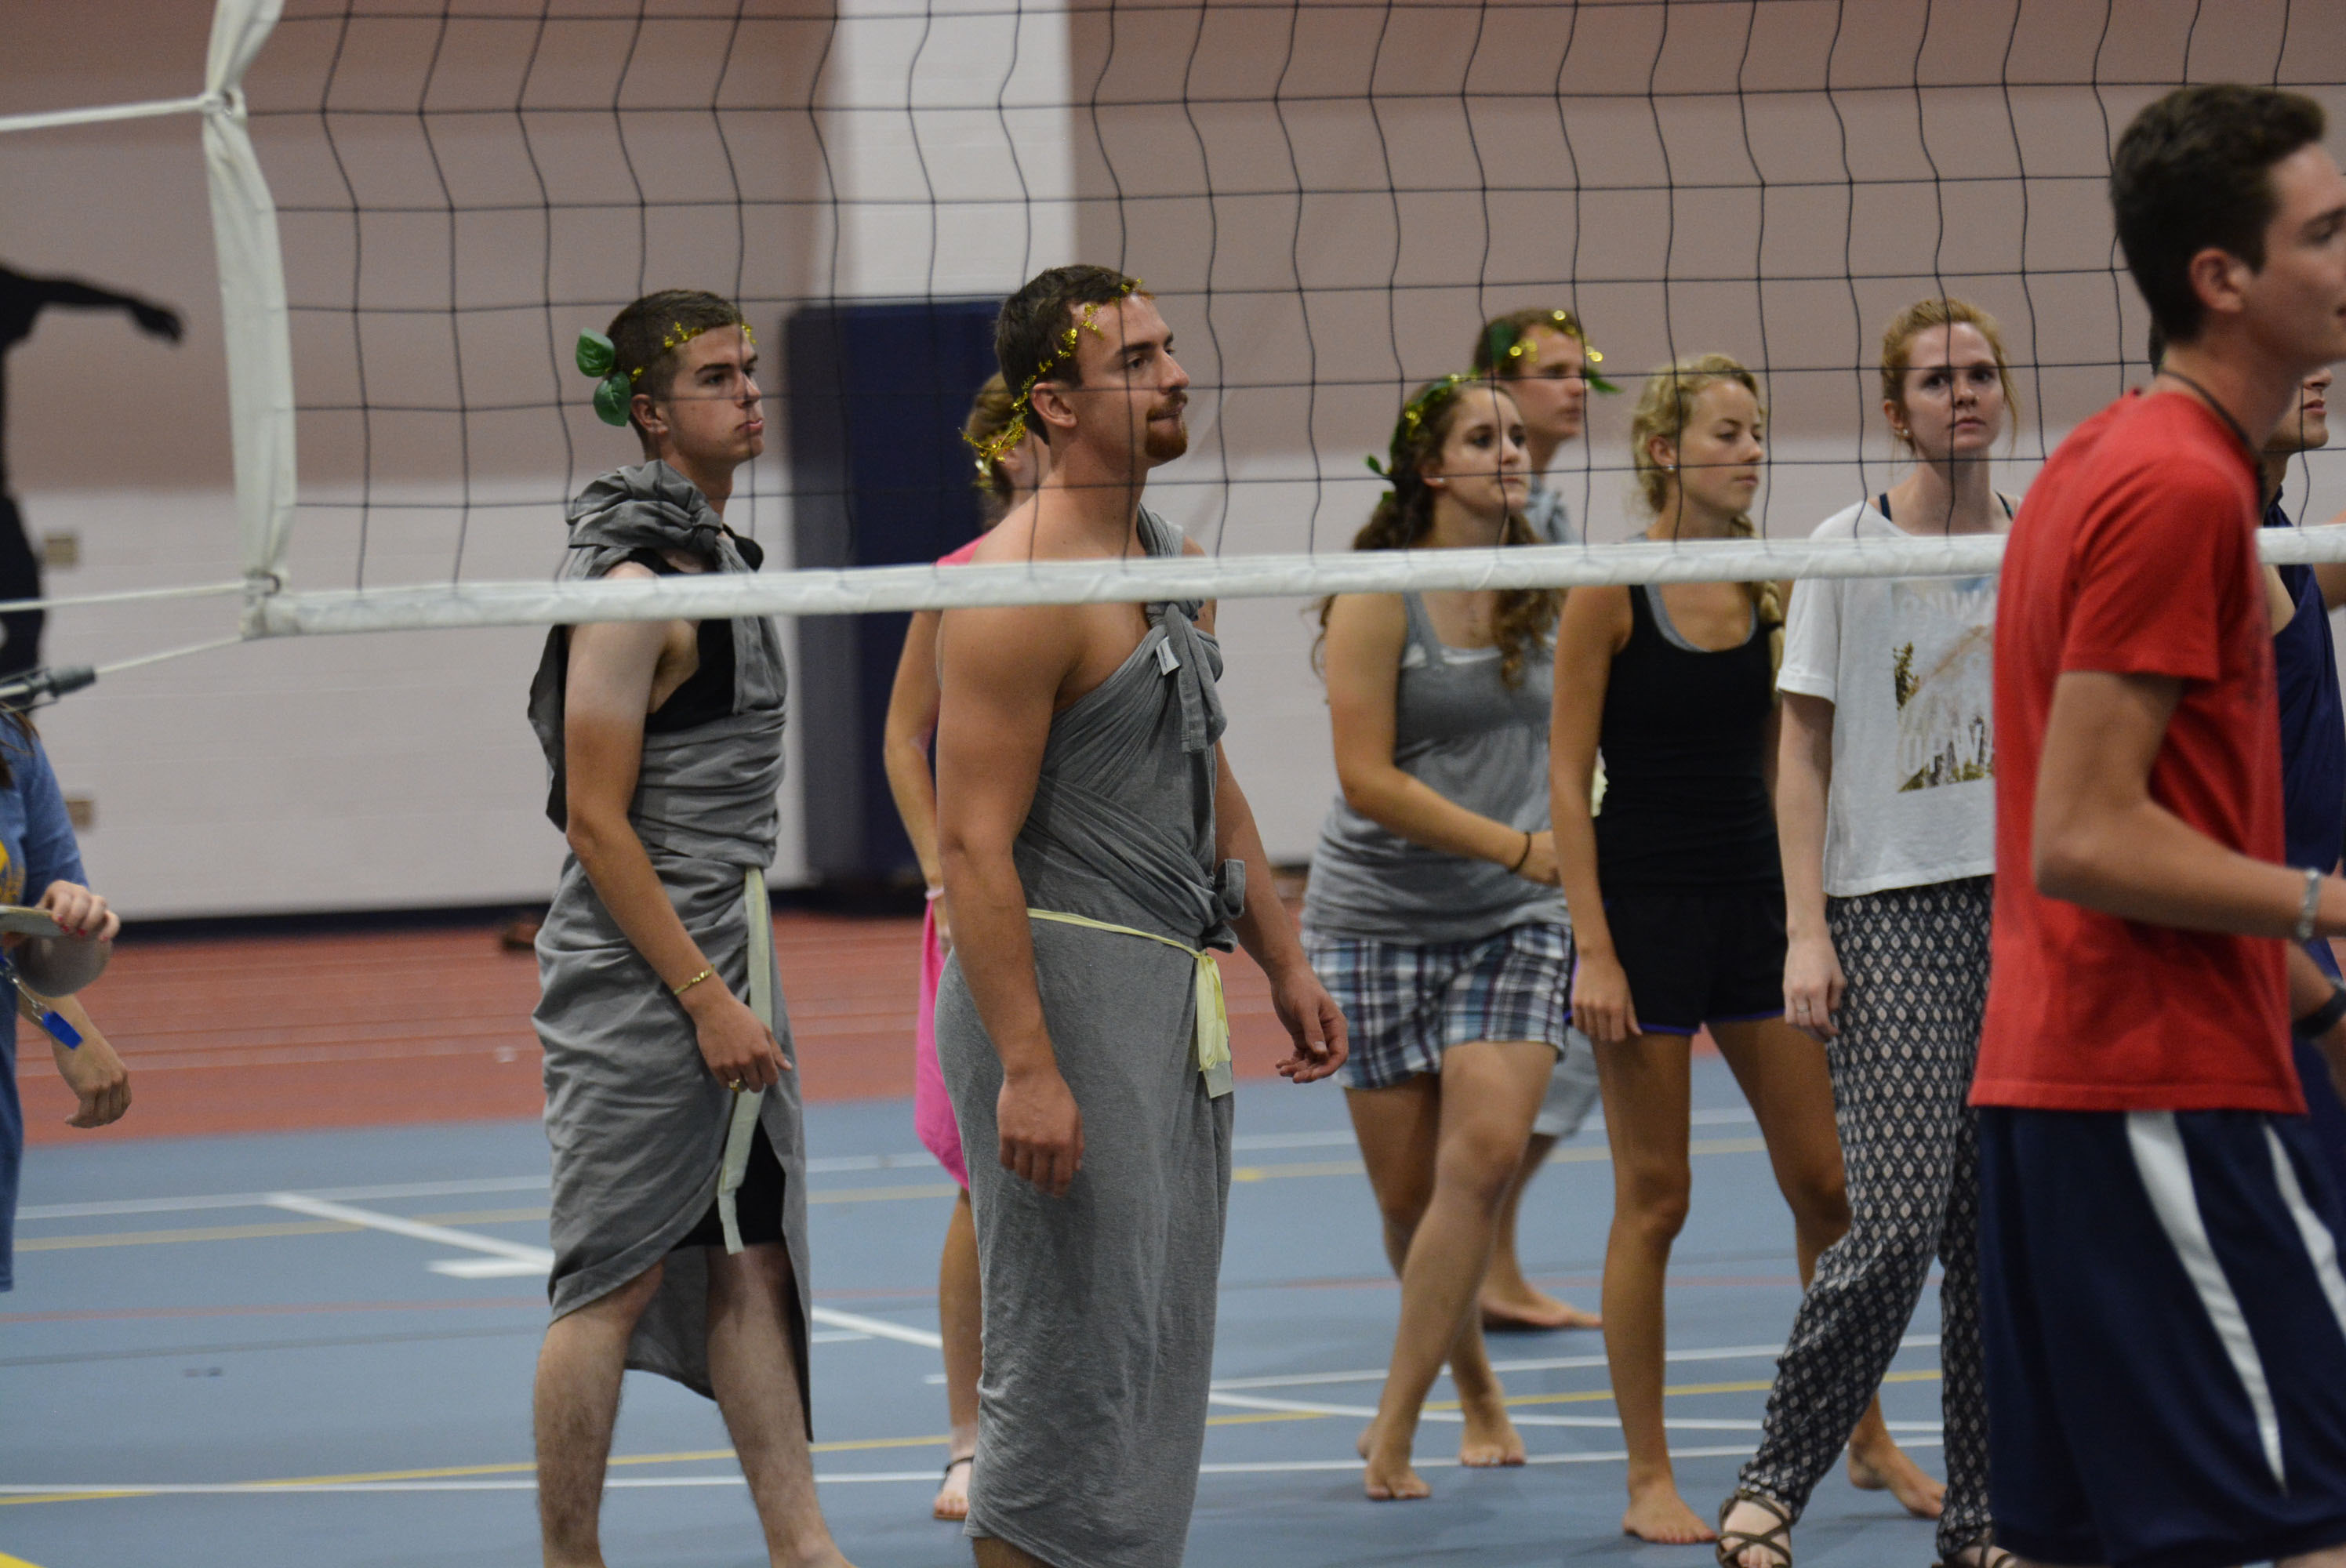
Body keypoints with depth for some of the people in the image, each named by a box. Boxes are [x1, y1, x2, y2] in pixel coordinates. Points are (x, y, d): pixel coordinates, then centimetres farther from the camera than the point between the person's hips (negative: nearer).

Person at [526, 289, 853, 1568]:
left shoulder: (720, 555, 15)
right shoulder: (633, 584, -15)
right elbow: (598, 824, -18)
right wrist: (705, 1001, -19)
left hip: (722, 971, 9)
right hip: (637, 983, -9)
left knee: (753, 1265, 8)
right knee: (614, 1284, -4)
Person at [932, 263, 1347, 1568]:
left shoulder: (1176, 563, 13)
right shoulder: (1020, 589, -16)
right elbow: (975, 843, -20)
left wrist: (1284, 961, 21)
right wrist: (1025, 1066, -25)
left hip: (1172, 995, 9)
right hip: (1066, 984, -9)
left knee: (1159, 1353, 12)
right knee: (1073, 1359, -8)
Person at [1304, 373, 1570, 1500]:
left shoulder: (1542, 594, 5)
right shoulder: (1378, 599, -8)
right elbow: (1368, 780, -14)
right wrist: (1517, 845, -19)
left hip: (1516, 921, 3)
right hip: (1377, 918, -3)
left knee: (1487, 1152, -16)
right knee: (1407, 1187, 3)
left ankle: (1393, 1428, -10)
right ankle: (1474, 1386, 29)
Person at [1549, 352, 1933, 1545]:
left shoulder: (1770, 589, 7)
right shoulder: (1609, 594, -8)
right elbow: (1567, 780, -9)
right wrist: (1593, 948, -15)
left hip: (1753, 904, 5)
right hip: (1644, 907, -5)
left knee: (1826, 1181, 6)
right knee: (1653, 1201, -1)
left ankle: (1866, 1437, 20)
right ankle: (1647, 1480, 7)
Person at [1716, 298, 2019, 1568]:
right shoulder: (1848, 548, -1)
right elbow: (1803, 757, 0)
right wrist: (1806, 931, -7)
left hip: (2029, 906, 4)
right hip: (1889, 913, -3)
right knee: (1898, 1223, -13)